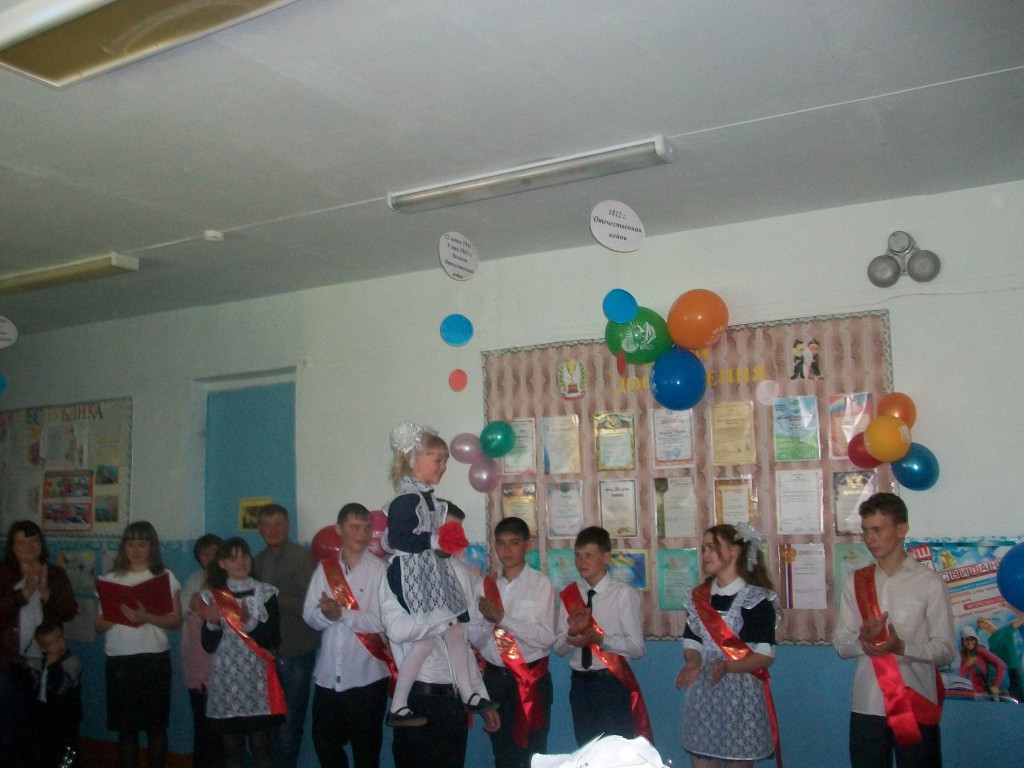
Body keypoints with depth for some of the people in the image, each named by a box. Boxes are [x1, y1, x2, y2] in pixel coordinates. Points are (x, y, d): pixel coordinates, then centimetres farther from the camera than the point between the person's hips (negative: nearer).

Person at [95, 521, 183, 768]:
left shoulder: (165, 577, 3)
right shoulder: (111, 579, 9)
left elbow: (176, 621, -3)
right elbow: (99, 625, 6)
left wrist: (147, 618, -20)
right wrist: (117, 613, -15)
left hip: (154, 658, -2)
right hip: (119, 659, 2)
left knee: (156, 724, 3)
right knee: (125, 724, 6)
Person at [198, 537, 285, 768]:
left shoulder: (266, 593, 1)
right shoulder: (212, 596, 5)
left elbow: (274, 639, -6)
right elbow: (208, 646, 4)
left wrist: (249, 622, -19)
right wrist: (212, 623, -14)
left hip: (257, 679, -1)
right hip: (225, 680, 1)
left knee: (261, 744, 3)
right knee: (231, 747, 7)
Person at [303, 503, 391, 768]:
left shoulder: (380, 570, -10)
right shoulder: (325, 568, 4)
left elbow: (382, 622, -17)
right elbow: (310, 617, 1)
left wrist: (342, 613, -21)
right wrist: (325, 613, -20)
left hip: (366, 676, -4)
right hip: (328, 675, 4)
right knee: (324, 742, 17)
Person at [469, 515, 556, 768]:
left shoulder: (540, 584, -9)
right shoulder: (485, 585, 4)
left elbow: (546, 637, -15)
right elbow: (474, 638, 3)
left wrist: (502, 618, -21)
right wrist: (487, 622, -18)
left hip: (531, 678, -4)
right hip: (494, 677, 4)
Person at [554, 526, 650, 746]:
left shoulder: (623, 594, -9)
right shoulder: (570, 595, 5)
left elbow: (637, 647, -11)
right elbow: (559, 648, 7)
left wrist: (600, 639, -24)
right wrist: (572, 632, -14)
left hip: (612, 682, -4)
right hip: (580, 683, 5)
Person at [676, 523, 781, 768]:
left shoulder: (757, 598, -8)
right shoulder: (697, 597, 10)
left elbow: (765, 655, -12)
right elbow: (691, 642, 10)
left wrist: (727, 667, -26)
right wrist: (693, 663, -12)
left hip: (742, 696, -5)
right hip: (701, 696, 5)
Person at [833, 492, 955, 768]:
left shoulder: (929, 582, -5)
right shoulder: (855, 582, 6)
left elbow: (945, 649, -6)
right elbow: (840, 644, 7)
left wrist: (902, 646, -23)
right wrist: (862, 640, -15)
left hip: (917, 706, -3)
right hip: (866, 706, 3)